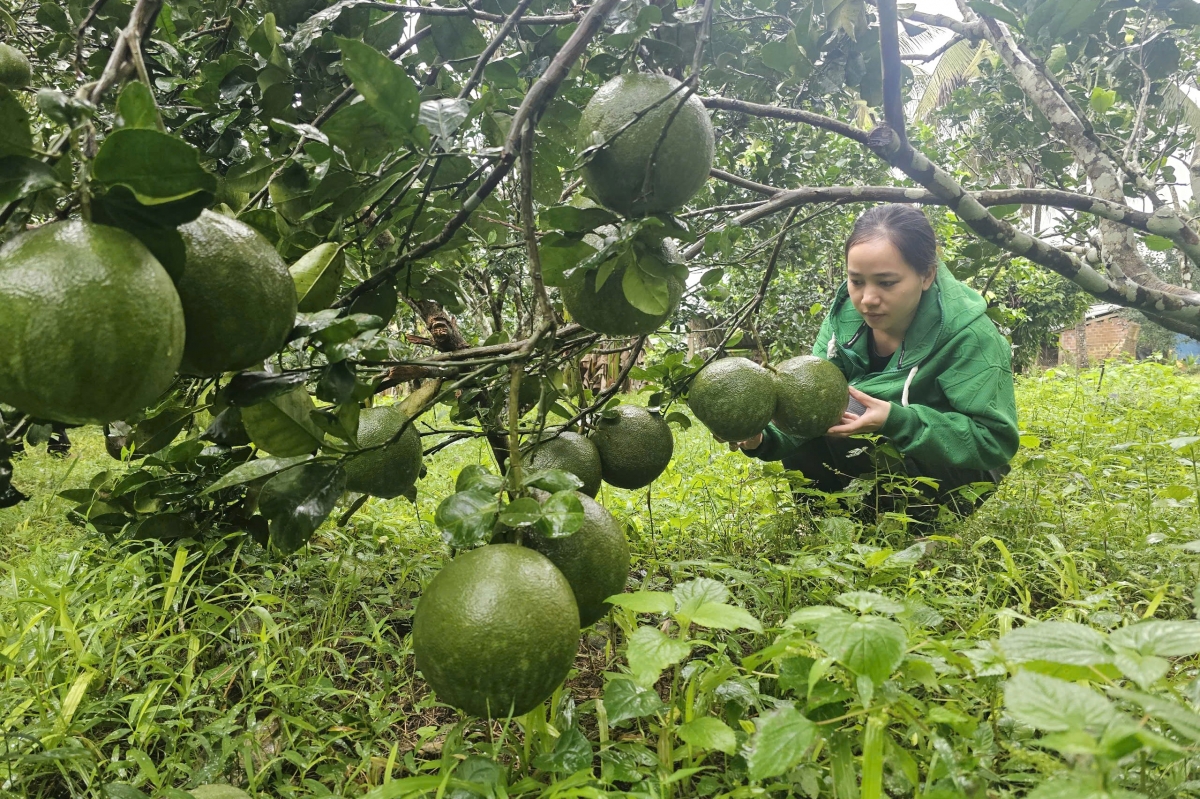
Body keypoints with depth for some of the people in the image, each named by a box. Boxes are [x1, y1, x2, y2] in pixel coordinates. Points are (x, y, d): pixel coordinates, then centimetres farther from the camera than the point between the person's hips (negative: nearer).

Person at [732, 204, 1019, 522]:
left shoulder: (967, 334, -24)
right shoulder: (845, 316, -10)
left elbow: (997, 440, -25)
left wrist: (896, 420, -38)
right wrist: (763, 437, -35)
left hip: (960, 477, -5)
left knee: (845, 409, -27)